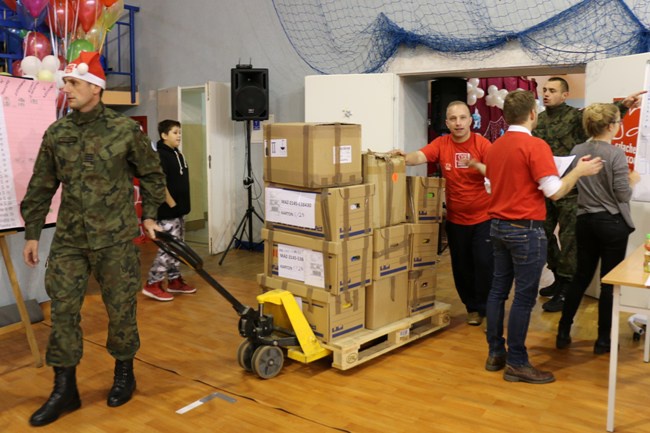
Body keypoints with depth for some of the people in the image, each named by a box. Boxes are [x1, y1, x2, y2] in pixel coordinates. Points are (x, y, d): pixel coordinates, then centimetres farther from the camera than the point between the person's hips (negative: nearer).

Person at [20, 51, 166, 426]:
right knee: (63, 310, 3)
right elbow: (41, 188, 9)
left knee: (121, 309, 7)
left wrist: (149, 215, 5)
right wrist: (32, 233, 10)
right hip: (69, 239, 3)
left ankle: (124, 374, 28)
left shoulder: (125, 130, -6)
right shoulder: (56, 134, 4)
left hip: (116, 239, -3)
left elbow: (152, 174, 7)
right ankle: (65, 388, 16)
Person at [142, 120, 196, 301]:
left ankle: (174, 280, 24)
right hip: (167, 211, -10)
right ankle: (152, 284, -2)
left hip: (179, 209, 10)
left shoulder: (178, 154, 14)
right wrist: (171, 204, -22)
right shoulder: (160, 155, -15)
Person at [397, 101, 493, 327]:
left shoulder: (482, 144, -10)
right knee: (461, 266, 10)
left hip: (484, 217, -2)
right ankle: (473, 307, 29)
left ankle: (486, 307, 18)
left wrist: (477, 165, -35)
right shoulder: (441, 144, -4)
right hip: (456, 219, 3)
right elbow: (418, 157, -20)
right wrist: (402, 157, -40)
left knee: (485, 264, -3)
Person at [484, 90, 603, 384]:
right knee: (524, 297, -1)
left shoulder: (494, 147, 9)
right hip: (525, 229, -8)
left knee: (498, 290, 12)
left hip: (498, 226, 8)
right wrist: (579, 171, -1)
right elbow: (554, 191, -16)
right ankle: (516, 363, 5)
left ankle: (495, 353, 21)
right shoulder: (535, 146, -15)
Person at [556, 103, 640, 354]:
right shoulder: (616, 154, -16)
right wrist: (633, 180, 5)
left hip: (585, 221, 6)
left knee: (581, 277, 15)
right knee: (609, 281, 5)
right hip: (612, 223, -5)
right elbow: (623, 195, -13)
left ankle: (563, 333, 17)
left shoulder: (576, 151, 2)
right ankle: (603, 340, 14)